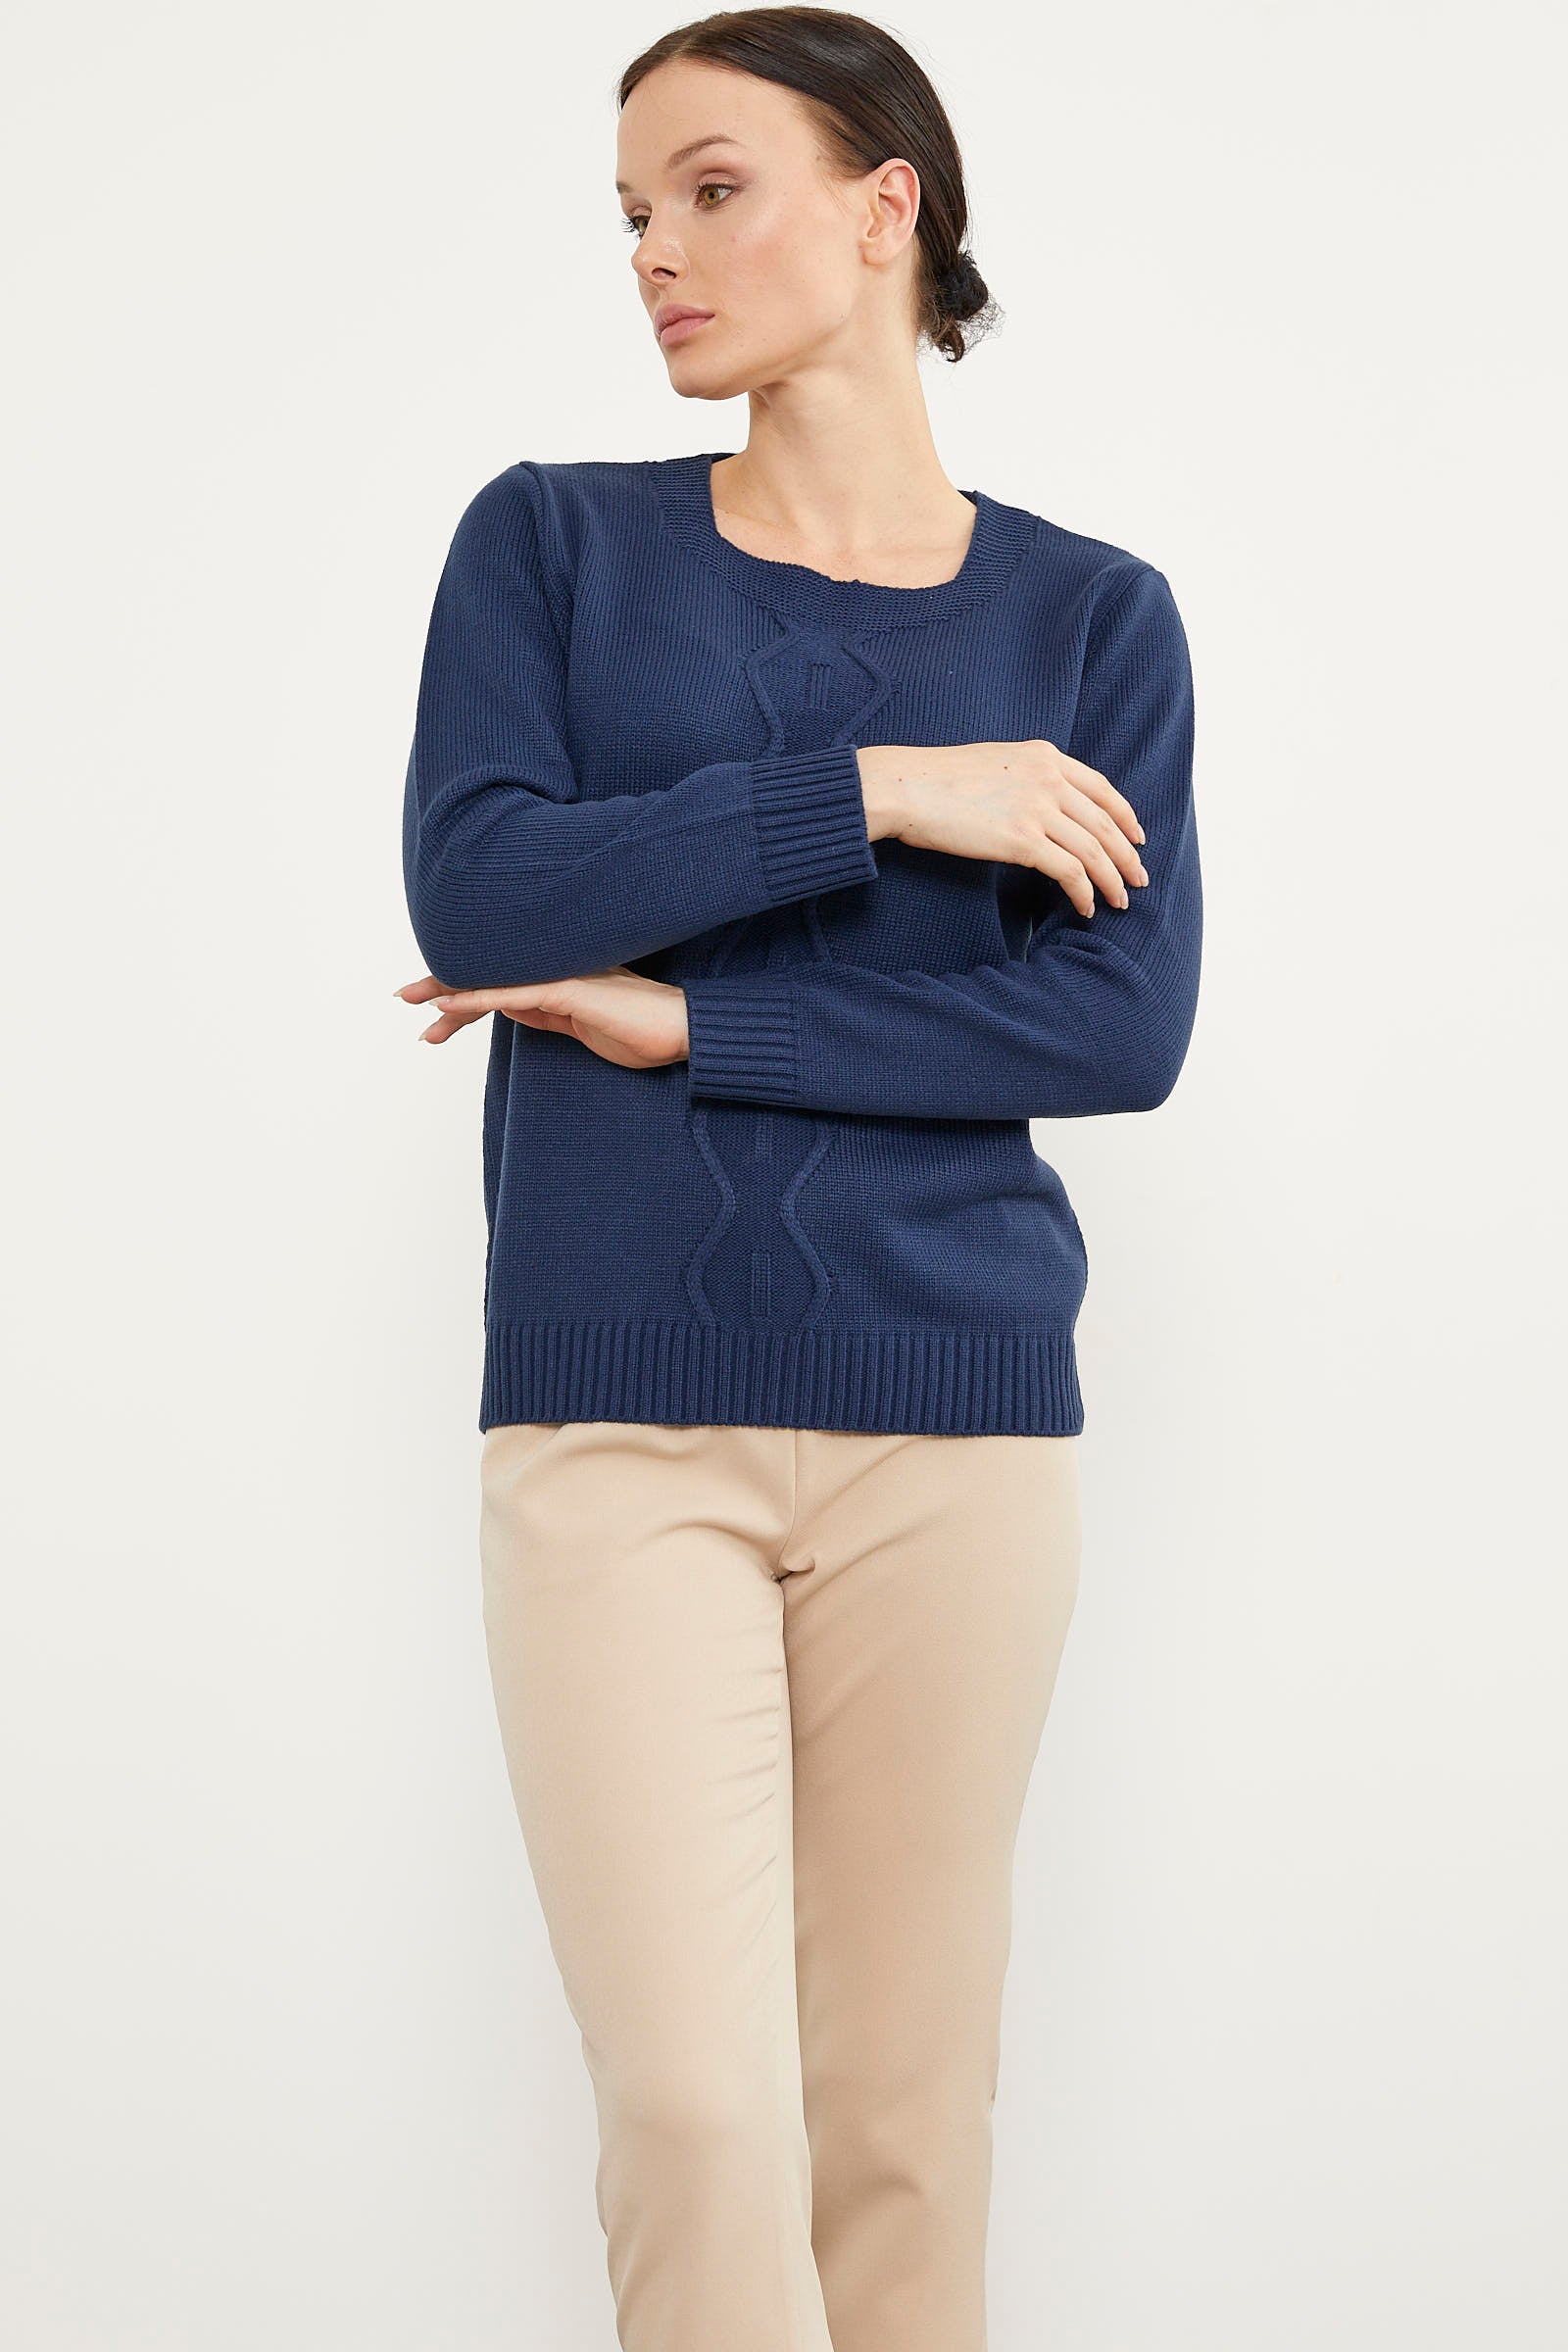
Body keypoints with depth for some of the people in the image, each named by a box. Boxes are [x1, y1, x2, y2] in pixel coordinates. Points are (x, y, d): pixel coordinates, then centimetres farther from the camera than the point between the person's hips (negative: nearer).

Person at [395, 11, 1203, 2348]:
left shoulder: (1090, 616, 6)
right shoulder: (551, 540, 7)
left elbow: (1124, 1021, -6)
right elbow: (476, 886, -8)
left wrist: (682, 1020, -10)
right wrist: (875, 791, -11)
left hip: (956, 1416, 1)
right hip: (613, 1421, 0)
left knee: (905, 2114, 5)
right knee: (694, 2101, -10)